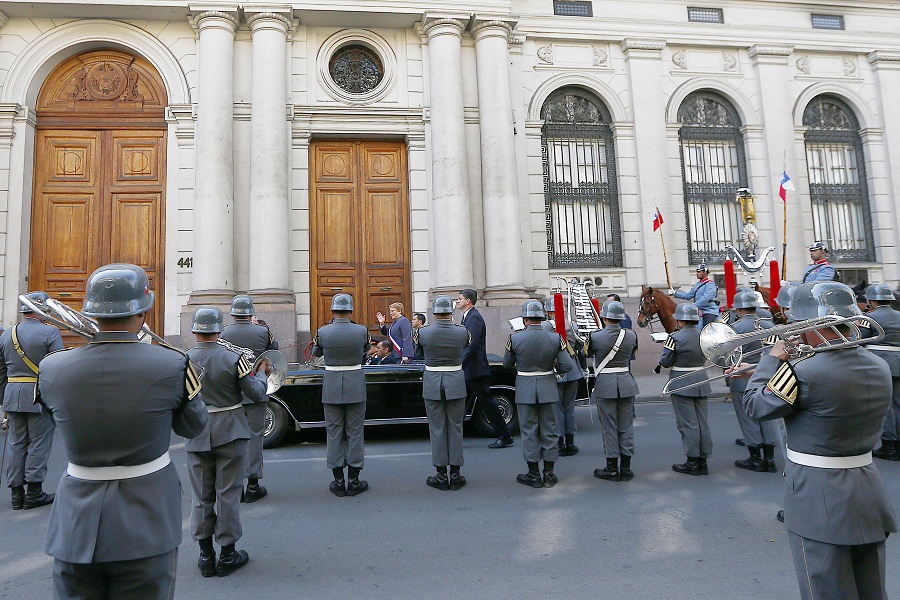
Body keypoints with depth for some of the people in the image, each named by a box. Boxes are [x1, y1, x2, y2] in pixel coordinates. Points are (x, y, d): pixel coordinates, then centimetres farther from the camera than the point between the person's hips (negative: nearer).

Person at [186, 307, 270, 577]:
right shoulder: (233, 359, -13)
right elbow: (257, 394, -10)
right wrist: (262, 372, 7)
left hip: (197, 436, 2)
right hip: (229, 433, -2)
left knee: (202, 496, 13)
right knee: (228, 493, 8)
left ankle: (206, 556, 21)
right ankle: (227, 555, 17)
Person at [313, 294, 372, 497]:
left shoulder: (323, 332, -8)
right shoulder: (362, 331, -9)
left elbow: (317, 352, 12)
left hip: (331, 386, 0)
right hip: (355, 386, 0)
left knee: (334, 432, 9)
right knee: (354, 432, 8)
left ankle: (338, 481, 15)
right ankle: (354, 481, 13)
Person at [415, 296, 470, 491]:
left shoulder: (423, 332, -10)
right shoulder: (462, 332, -8)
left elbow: (415, 342, 12)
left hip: (432, 383, 0)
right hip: (456, 383, 1)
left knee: (437, 429, 7)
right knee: (455, 428, 10)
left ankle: (441, 475, 13)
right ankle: (455, 474, 15)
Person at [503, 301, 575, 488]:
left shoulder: (515, 338, -11)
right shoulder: (555, 338, -8)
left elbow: (507, 364, 1)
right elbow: (568, 365, -9)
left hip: (525, 388, -1)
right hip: (548, 387, 2)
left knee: (529, 431, 8)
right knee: (549, 430, 12)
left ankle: (533, 474, 15)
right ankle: (549, 474, 19)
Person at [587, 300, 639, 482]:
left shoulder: (596, 337, -14)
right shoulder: (631, 335, -2)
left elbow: (587, 353, 4)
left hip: (605, 385, -3)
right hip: (626, 383, 4)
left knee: (609, 427, 5)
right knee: (626, 427, 11)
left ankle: (612, 468, 13)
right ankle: (626, 468, 19)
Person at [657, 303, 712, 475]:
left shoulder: (675, 338, -16)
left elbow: (665, 362, -12)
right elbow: (704, 358, 14)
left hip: (682, 383, -6)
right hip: (701, 381, 6)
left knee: (688, 423, 1)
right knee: (702, 422, 11)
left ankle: (692, 462, 8)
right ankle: (703, 461, 20)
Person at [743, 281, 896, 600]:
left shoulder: (806, 372, -25)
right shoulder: (880, 368, 0)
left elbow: (755, 407, -12)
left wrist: (773, 358, -3)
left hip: (821, 505, -7)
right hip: (871, 498, 8)